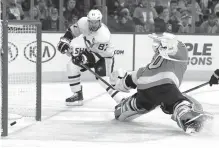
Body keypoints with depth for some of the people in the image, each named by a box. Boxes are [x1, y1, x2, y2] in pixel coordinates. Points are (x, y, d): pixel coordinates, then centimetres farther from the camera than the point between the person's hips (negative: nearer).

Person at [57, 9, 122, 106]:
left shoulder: (104, 35, -35)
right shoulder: (83, 22, -19)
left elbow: (98, 55, -31)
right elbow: (73, 30, 0)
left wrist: (86, 58, -42)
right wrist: (65, 40, -11)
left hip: (104, 55, -6)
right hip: (89, 51, 7)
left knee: (104, 80, -23)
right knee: (72, 66, -8)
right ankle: (77, 95, 5)